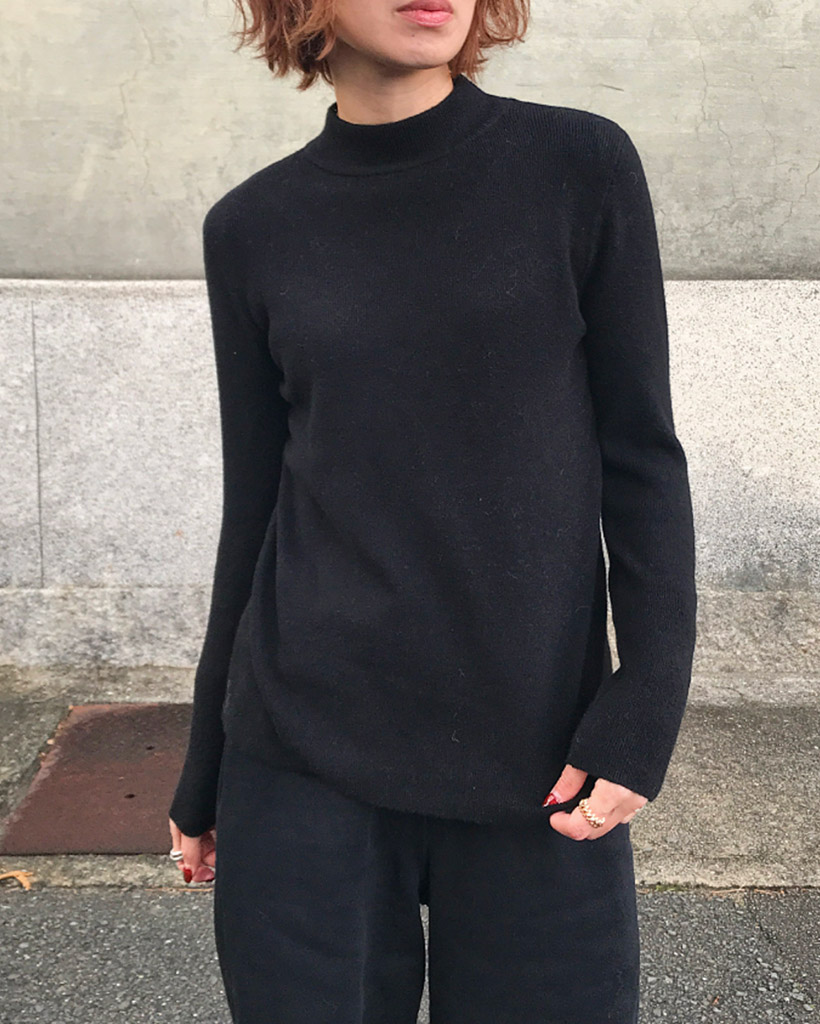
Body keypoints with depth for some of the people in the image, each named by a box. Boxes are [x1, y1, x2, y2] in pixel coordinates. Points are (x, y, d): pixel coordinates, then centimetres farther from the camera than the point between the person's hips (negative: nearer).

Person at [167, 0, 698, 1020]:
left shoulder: (581, 168, -2)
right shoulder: (252, 229, 1)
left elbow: (641, 459, -1)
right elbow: (253, 507, 7)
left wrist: (644, 709, -9)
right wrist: (202, 775, 12)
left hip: (537, 765, 0)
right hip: (303, 761, 1)